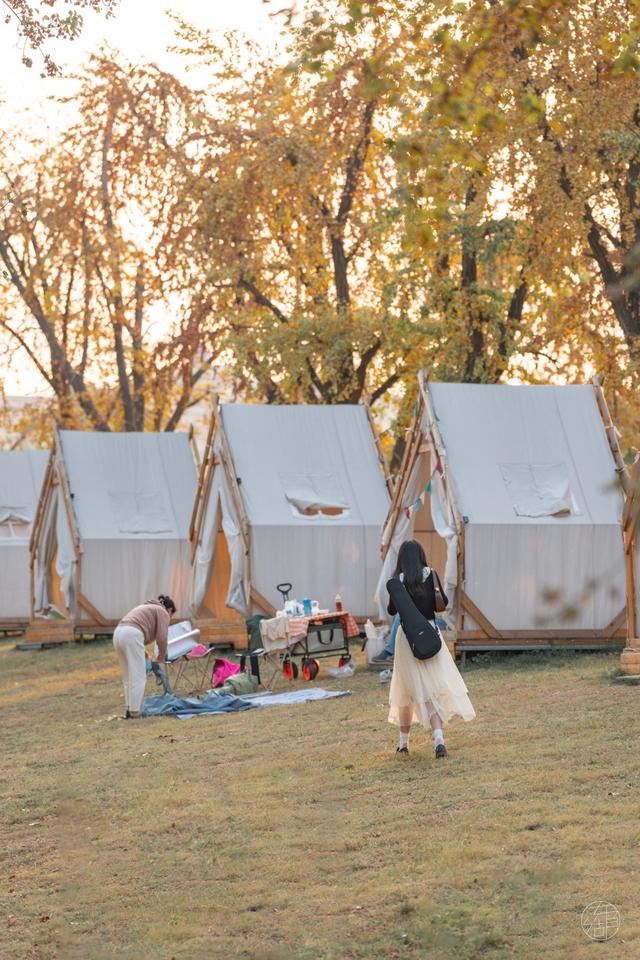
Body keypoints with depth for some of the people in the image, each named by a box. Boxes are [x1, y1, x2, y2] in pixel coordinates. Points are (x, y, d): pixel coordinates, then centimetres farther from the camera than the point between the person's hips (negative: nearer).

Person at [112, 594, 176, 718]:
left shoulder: (147, 608, 34)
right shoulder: (163, 613, 10)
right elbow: (161, 637, 1)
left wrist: (142, 652, 35)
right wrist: (162, 654, 15)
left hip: (118, 634, 8)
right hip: (132, 636, -8)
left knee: (128, 676, 14)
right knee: (138, 677, -5)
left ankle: (129, 709, 11)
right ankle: (135, 711, -8)